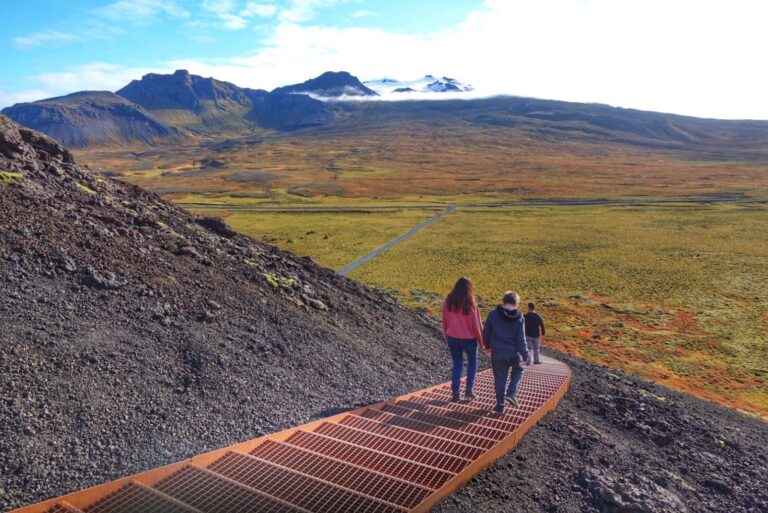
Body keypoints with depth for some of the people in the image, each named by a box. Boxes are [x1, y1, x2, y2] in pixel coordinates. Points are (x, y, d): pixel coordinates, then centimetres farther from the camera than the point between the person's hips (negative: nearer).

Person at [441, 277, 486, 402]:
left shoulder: (448, 302, -5)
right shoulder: (470, 304, -16)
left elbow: (444, 322, 4)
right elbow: (476, 324, -11)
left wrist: (446, 337, 17)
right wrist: (481, 341, 0)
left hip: (452, 338, 3)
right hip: (469, 339, -3)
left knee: (457, 364, 14)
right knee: (472, 362, 20)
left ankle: (455, 393, 10)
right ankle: (469, 390, 13)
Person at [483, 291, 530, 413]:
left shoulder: (493, 314, -7)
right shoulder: (519, 318, -10)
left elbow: (486, 332, 3)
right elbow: (521, 339, -11)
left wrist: (487, 344, 21)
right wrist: (525, 355, -2)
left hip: (497, 352, 1)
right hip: (512, 352, -1)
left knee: (499, 378, 12)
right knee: (518, 370, 27)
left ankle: (500, 405, 17)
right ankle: (511, 393, 9)